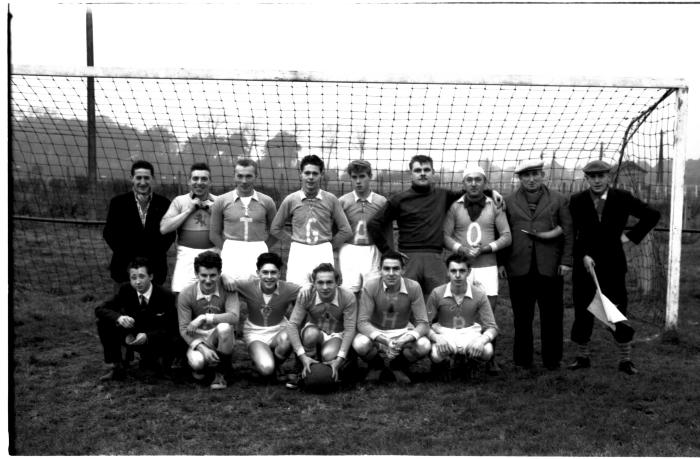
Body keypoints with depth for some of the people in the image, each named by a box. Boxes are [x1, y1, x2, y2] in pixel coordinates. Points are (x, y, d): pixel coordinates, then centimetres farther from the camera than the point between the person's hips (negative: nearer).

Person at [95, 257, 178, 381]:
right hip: (134, 337, 2)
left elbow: (170, 329, -18)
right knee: (104, 323, -18)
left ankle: (150, 358, 3)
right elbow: (100, 309, -12)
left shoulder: (165, 295, -19)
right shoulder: (126, 289, -11)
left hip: (158, 339, -2)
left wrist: (147, 336, -36)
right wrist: (118, 317, -33)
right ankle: (117, 367, -9)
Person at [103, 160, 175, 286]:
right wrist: (125, 254, -6)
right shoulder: (118, 202, 3)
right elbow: (109, 233, 3)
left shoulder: (163, 203, 5)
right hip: (124, 266, 0)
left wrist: (156, 254, -6)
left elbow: (170, 233, 6)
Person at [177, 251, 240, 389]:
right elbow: (184, 329, -11)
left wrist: (204, 318, -33)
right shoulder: (186, 295, -11)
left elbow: (233, 317, -26)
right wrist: (201, 347, -27)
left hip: (221, 338, 0)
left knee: (224, 327, -35)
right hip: (197, 339, 0)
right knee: (196, 361, -33)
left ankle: (221, 373, -14)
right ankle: (200, 364, 10)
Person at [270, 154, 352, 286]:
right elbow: (275, 229, 14)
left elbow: (346, 230, 7)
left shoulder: (331, 200, 2)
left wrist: (329, 246, 7)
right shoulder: (290, 200, 4)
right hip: (298, 253, 0)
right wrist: (294, 241, 11)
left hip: (324, 253, 0)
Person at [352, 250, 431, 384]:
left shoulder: (413, 287, -16)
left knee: (424, 346, -29)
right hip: (376, 332, -1)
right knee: (359, 344, -34)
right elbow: (362, 322, -21)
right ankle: (376, 366, 5)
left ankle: (397, 366, 6)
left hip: (402, 332, 1)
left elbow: (423, 323, -16)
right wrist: (383, 340, -39)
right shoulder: (370, 287, -19)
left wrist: (407, 339, -38)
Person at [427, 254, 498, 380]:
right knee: (435, 355, -36)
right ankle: (446, 362, 6)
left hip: (470, 335, 1)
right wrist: (436, 338, -27)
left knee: (487, 351, -32)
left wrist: (483, 340, -29)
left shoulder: (479, 295, -6)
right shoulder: (437, 294, -7)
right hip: (444, 335, -1)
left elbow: (492, 327, -6)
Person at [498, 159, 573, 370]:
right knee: (522, 316, 5)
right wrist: (501, 262, 4)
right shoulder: (509, 201, 10)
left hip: (549, 267, 0)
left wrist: (566, 261, -2)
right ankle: (522, 359, 15)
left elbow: (567, 232, 5)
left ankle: (552, 359, 16)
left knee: (551, 315, 5)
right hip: (519, 268, 1)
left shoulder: (558, 200, 8)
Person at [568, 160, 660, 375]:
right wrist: (583, 255, -13)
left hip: (613, 266, -1)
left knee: (618, 312, 0)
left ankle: (625, 360, 12)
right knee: (582, 312, 6)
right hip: (585, 264, 1)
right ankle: (582, 357, 20)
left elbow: (653, 215, 6)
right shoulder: (577, 201, -1)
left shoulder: (622, 198, -2)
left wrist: (632, 235, 1)